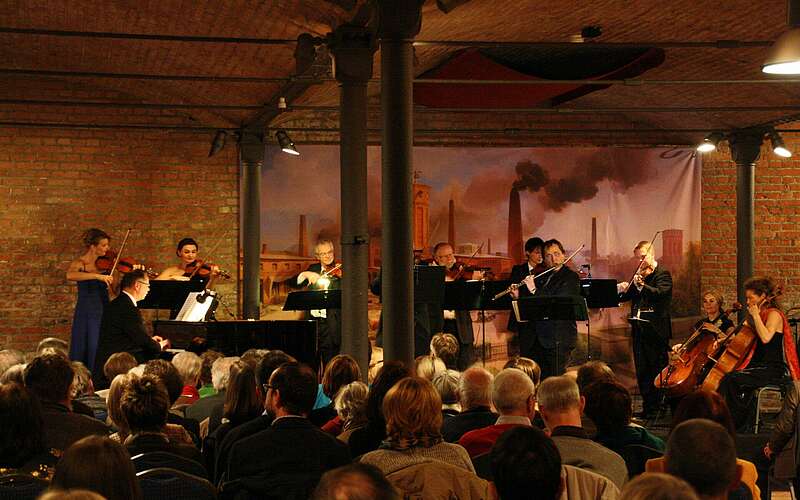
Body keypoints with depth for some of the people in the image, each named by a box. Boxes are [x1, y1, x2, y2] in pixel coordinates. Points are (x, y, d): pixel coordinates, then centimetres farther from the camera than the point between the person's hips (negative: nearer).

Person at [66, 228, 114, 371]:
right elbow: (70, 275, -30)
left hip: (104, 312, 4)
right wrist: (97, 276, -35)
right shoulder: (80, 263, -6)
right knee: (85, 353, -1)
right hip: (86, 315, -4)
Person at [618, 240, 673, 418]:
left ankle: (661, 408, 3)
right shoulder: (639, 275, 17)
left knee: (658, 369, -2)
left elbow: (661, 293, -22)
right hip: (639, 329, 7)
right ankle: (648, 408, 15)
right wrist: (621, 290, -7)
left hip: (656, 330, -7)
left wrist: (642, 286, -35)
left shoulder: (663, 274, -4)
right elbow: (625, 296, 15)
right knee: (642, 371, 9)